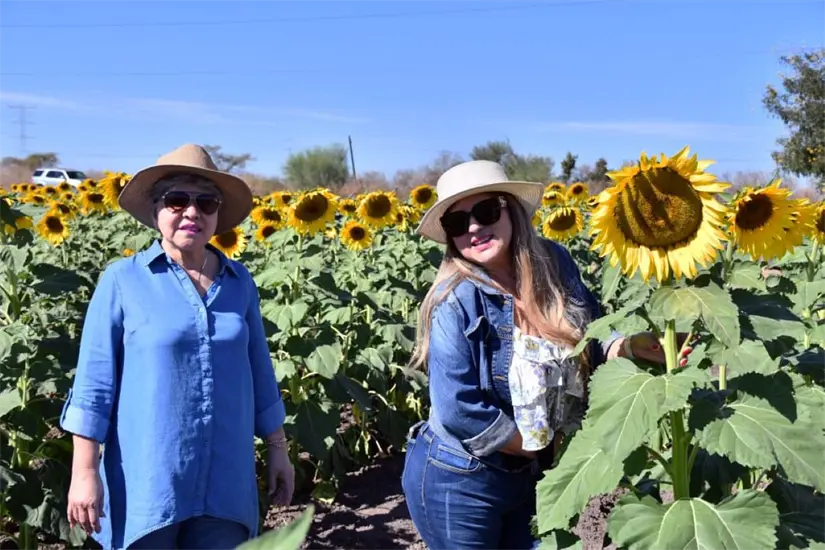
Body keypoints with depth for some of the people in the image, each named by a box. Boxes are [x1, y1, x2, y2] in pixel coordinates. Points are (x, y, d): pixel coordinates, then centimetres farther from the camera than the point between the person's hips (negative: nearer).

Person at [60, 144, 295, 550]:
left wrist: (278, 449, 14)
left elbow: (259, 373, 13)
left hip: (226, 482, 3)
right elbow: (94, 383, -5)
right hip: (146, 483, -3)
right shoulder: (123, 279, -5)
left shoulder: (239, 281, 6)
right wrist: (85, 472, -8)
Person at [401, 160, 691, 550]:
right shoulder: (456, 301, -22)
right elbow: (458, 410, -25)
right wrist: (542, 448, -14)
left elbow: (589, 339, 4)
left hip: (527, 475, 5)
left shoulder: (554, 265, -7)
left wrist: (632, 345, -16)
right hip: (456, 482, -5)